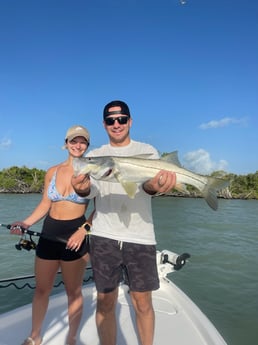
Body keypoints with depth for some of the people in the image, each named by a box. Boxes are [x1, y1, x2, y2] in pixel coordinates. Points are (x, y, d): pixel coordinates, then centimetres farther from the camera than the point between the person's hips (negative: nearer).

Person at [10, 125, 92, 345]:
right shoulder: (52, 172, 6)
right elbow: (45, 205, 10)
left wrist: (83, 231, -18)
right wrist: (26, 223, -2)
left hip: (75, 235, -3)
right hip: (49, 234, 4)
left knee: (73, 291, 10)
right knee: (41, 288, 16)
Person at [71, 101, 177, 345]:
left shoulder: (147, 151, 4)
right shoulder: (94, 155, 8)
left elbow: (151, 181, -13)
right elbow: (91, 190, -6)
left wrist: (154, 185, -37)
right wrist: (82, 188, -30)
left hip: (140, 237, -1)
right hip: (104, 236, 1)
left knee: (143, 303, 10)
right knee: (105, 301, 11)